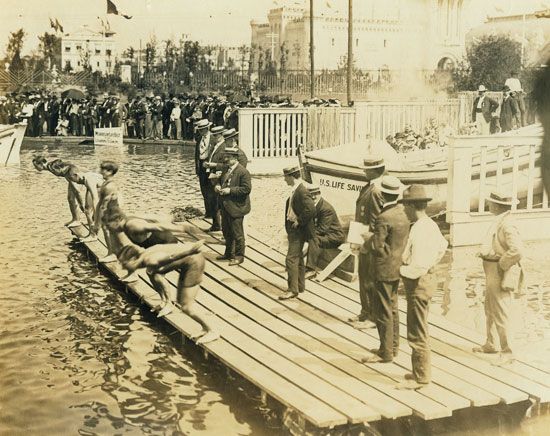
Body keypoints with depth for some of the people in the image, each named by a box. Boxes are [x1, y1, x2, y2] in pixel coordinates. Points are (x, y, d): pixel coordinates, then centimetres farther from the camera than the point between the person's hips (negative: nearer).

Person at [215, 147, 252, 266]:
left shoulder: (243, 172, -15)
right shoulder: (226, 170, 11)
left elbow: (247, 189, -20)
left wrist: (230, 190, -23)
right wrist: (218, 186, 1)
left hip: (236, 207, -9)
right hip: (225, 206, 9)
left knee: (237, 233, 1)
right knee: (226, 231, 19)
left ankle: (239, 256, 12)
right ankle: (228, 253, 34)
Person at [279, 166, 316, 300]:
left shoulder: (302, 191, -21)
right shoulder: (296, 190, 10)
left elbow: (310, 210, -31)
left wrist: (298, 222, -22)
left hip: (298, 231, -10)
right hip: (294, 230, 10)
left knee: (291, 259, -9)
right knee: (298, 258, 18)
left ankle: (293, 290, -4)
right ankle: (300, 286, 28)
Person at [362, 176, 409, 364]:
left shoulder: (384, 218, -23)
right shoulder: (403, 213, 3)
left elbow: (378, 246, -23)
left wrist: (370, 239, -3)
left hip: (384, 270, -9)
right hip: (397, 267, 9)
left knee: (383, 311, 0)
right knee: (392, 308, 19)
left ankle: (386, 353, 7)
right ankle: (393, 346, 29)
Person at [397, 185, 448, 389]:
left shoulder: (419, 230, -24)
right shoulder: (431, 225, 6)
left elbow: (418, 267, -28)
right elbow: (443, 245, 26)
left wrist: (400, 269, -13)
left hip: (419, 283, -10)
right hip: (428, 277, 10)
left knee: (417, 334, 1)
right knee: (420, 331, 20)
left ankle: (421, 378, 11)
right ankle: (420, 371, 31)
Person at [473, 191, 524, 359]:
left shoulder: (507, 224, -22)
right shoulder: (499, 221, 10)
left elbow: (517, 250, -32)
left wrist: (501, 264, -21)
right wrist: (485, 253, 10)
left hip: (500, 275, -11)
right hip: (492, 273, 11)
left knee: (500, 313, -3)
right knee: (490, 310, 22)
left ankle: (507, 351, 7)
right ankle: (490, 345, 36)